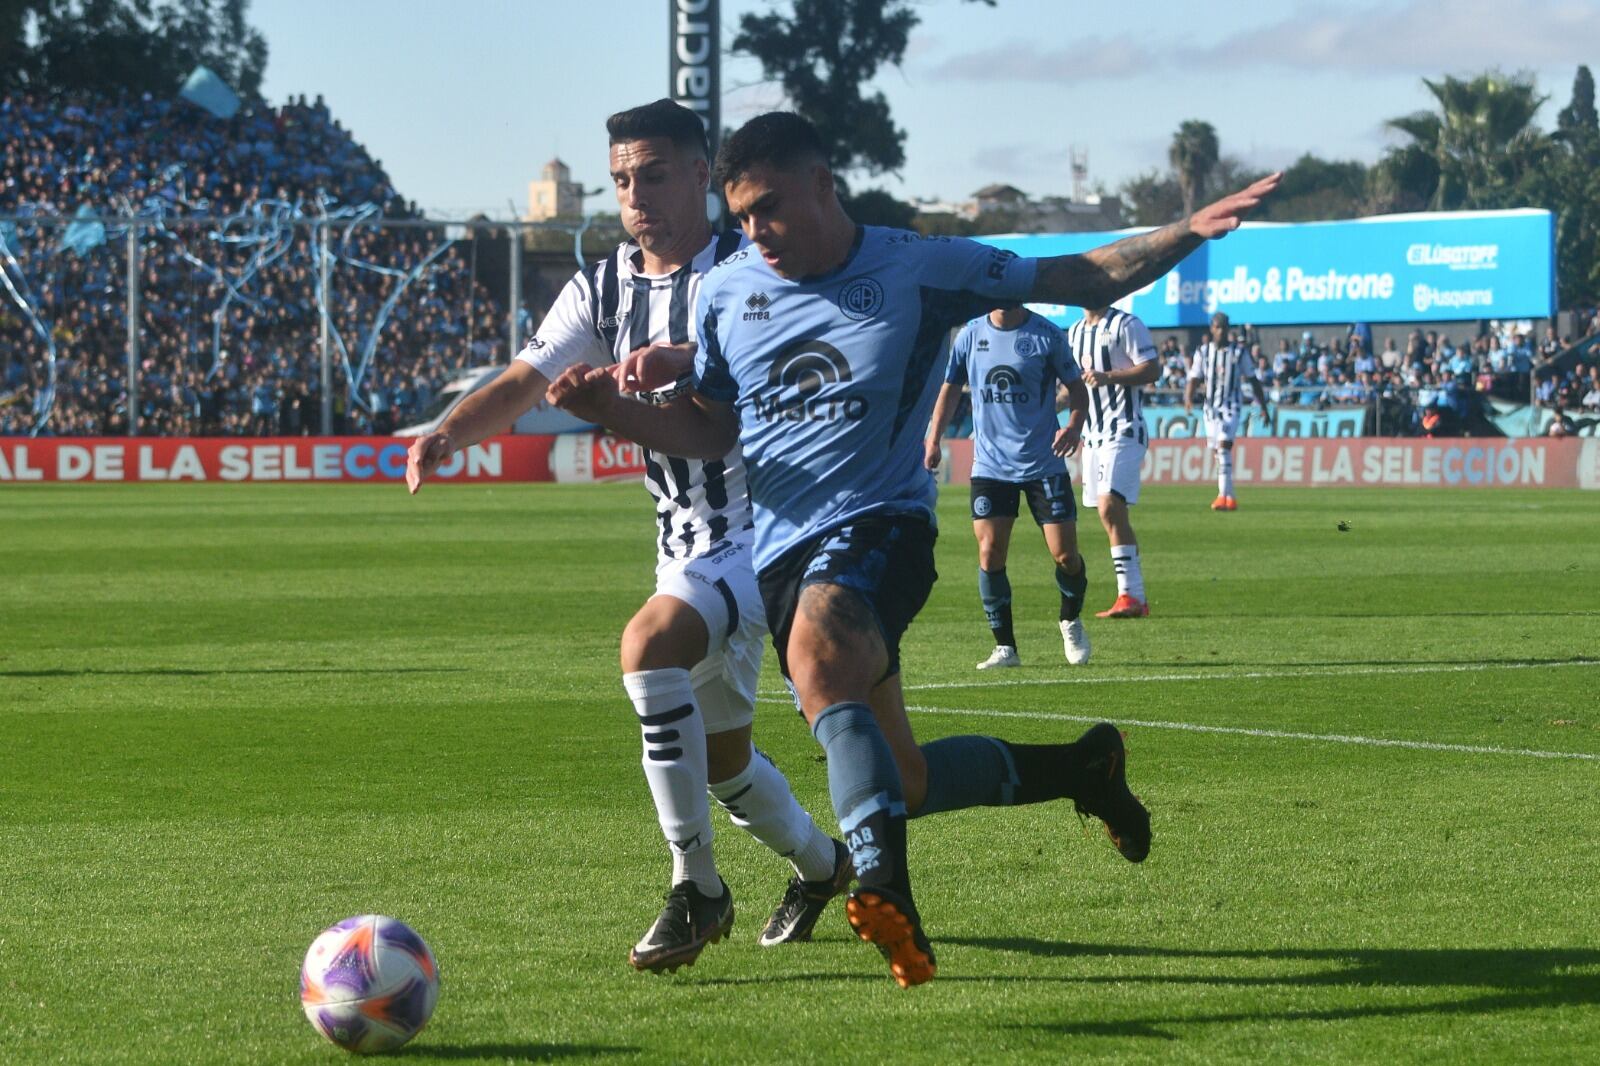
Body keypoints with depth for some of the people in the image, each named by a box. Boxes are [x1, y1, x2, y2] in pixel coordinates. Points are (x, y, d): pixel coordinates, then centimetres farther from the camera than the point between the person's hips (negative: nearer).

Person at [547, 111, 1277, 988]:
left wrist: (1188, 232, -8)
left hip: (878, 523, -5)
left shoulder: (920, 271, -2)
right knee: (898, 782, 5)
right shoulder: (726, 294, 8)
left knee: (817, 653, -40)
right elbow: (711, 429, 18)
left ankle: (884, 885, -50)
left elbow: (1084, 280, 4)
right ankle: (1078, 769, 30)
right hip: (784, 550, 5)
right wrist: (613, 409, -1)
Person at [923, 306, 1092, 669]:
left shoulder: (1047, 336, -4)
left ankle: (1071, 621, 27)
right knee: (990, 553, -8)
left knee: (1064, 554, -3)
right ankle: (1005, 646, 3)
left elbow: (1076, 386, 5)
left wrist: (1074, 425, -14)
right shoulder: (970, 335, 4)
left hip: (1043, 464, -2)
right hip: (990, 465, 2)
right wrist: (933, 439, 7)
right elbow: (950, 389, 15)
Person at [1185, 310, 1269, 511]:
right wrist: (1188, 399, -18)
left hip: (1231, 406, -3)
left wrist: (1263, 407, 10)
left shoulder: (1238, 353, 3)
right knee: (1217, 451, 6)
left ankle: (1224, 495, -26)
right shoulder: (1203, 352, 6)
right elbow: (1193, 379, 1)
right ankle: (1230, 498, 17)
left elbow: (1253, 381, 10)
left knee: (1224, 445, -21)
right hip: (1211, 407, 3)